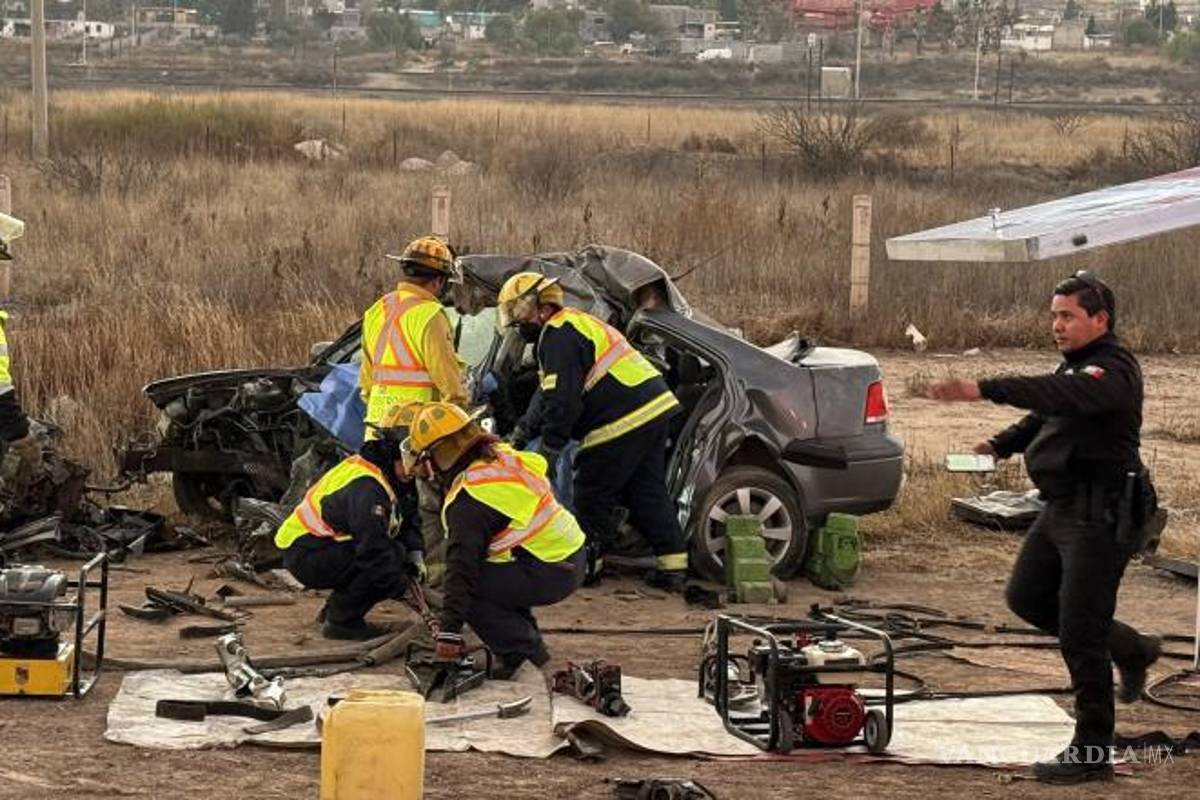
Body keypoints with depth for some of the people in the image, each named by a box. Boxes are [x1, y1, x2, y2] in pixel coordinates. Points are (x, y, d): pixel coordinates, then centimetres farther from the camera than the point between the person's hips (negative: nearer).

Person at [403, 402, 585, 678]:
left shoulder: (467, 501, -17)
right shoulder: (503, 456, 6)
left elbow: (461, 566, -20)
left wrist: (448, 632, -20)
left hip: (548, 576, -9)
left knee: (465, 588, -6)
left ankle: (527, 653, -4)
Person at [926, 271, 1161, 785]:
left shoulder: (1114, 370, -18)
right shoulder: (1075, 365, 15)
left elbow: (1060, 396, -37)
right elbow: (1045, 415, 27)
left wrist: (984, 390, -46)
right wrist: (1001, 445, 8)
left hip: (1100, 516, -10)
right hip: (1061, 508, 10)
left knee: (1079, 634, -6)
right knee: (1027, 597, 18)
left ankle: (1092, 752, 5)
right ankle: (1131, 650, 31)